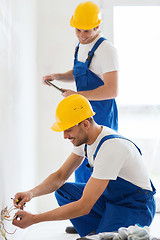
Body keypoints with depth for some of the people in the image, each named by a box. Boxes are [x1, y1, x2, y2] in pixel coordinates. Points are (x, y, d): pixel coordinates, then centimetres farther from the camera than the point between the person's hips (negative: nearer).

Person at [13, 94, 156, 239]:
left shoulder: (110, 148, -32)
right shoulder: (83, 137, -3)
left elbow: (84, 207, -32)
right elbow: (61, 176, 6)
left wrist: (34, 219, -30)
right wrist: (31, 193, -15)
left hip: (136, 207, -9)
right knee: (62, 190, 2)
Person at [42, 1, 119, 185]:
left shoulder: (106, 50, -20)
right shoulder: (81, 45, 9)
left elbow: (111, 91, -26)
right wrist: (56, 77, 8)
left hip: (101, 114, -9)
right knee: (80, 161, 17)